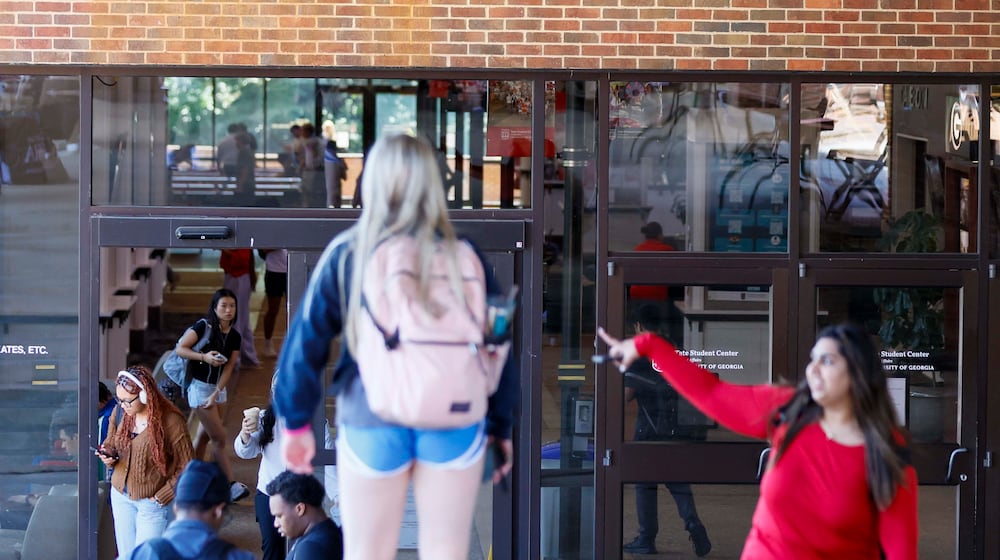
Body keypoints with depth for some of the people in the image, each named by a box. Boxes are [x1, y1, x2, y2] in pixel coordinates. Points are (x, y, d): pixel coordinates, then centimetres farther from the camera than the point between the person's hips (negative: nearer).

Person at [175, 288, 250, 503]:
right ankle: (231, 485, -7)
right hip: (200, 387, -6)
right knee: (219, 438, -8)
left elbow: (228, 368, -1)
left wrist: (216, 394, -11)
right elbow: (180, 349, -15)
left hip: (218, 388, 6)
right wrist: (204, 357, -28)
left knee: (205, 435, 13)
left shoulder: (234, 337, 2)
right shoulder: (203, 327, -14)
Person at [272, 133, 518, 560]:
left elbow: (306, 341, -1)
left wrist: (296, 423, 9)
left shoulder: (346, 254, -2)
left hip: (372, 425, 0)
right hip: (454, 425, 1)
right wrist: (500, 427, 12)